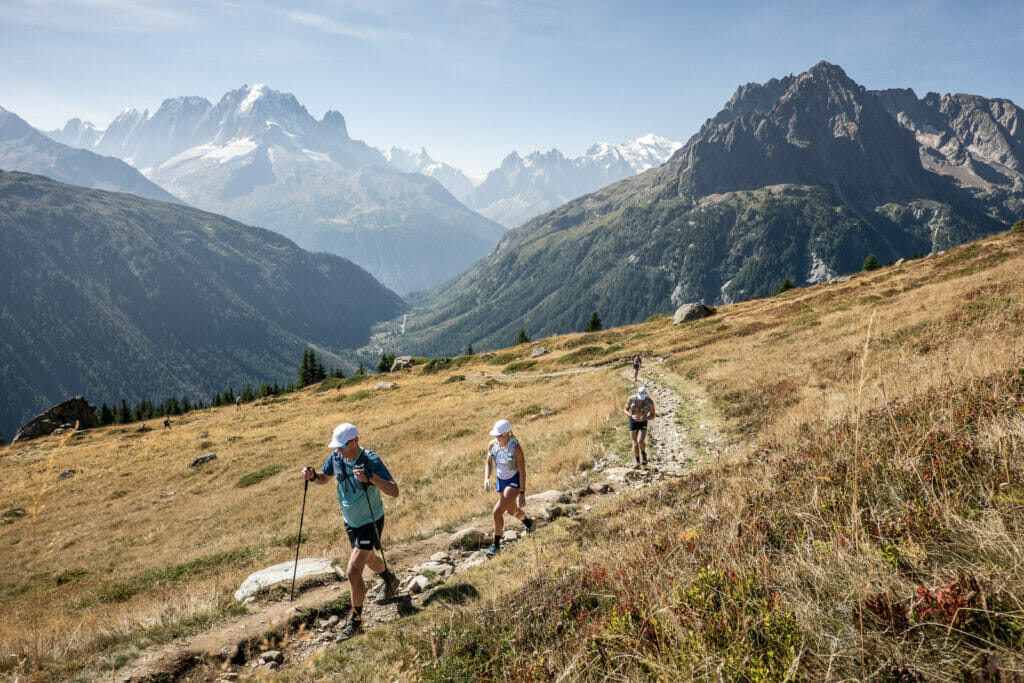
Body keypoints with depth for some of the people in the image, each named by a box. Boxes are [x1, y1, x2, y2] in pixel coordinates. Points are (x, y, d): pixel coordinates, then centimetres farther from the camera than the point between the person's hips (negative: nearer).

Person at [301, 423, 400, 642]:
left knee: (353, 571, -13)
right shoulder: (336, 457, -11)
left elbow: (394, 491, -36)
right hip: (350, 521, 7)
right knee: (367, 558, 29)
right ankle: (390, 581, 59)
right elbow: (325, 478, 9)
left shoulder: (371, 461, -29)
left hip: (370, 523, -7)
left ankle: (355, 621, 5)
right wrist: (312, 475, -14)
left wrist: (370, 478, -51)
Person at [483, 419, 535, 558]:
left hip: (514, 481, -6)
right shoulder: (492, 445, -12)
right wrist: (486, 479, -14)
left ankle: (496, 544, -2)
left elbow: (522, 471, -20)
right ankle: (528, 522, 59)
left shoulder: (516, 448, -26)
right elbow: (489, 463, 4)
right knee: (512, 510, 27)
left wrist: (522, 494, -19)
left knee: (497, 512, -20)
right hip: (500, 480, 6)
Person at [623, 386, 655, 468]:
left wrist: (644, 418, -28)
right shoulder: (631, 399, -14)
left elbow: (652, 416, -9)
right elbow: (626, 410, -2)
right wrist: (632, 416, -22)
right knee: (635, 442, 1)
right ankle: (637, 463, 13)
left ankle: (644, 454, 11)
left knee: (640, 441, -20)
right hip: (632, 421, 2)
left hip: (643, 423, -2)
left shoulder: (649, 401, -17)